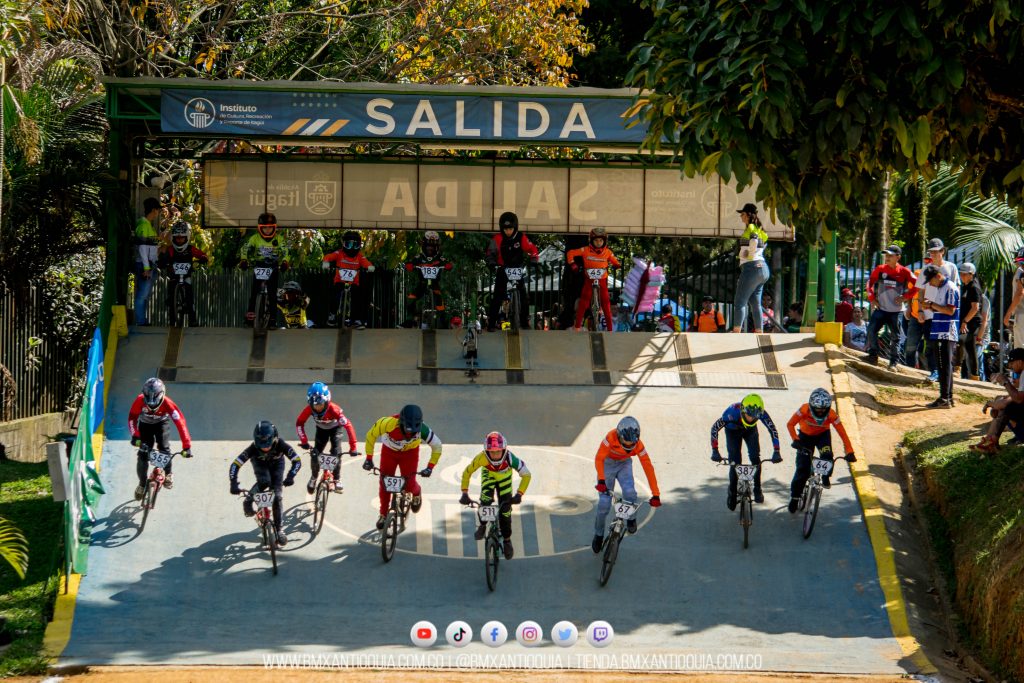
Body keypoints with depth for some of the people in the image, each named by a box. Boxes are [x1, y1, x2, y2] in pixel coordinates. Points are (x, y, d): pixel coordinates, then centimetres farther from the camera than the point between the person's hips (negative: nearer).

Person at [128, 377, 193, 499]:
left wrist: (186, 446, -43)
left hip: (161, 424, -1)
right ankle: (142, 484, 12)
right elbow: (132, 418, -22)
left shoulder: (167, 404, -38)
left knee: (164, 448, -21)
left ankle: (168, 474, 8)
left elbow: (180, 423, -38)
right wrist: (135, 436, -37)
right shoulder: (140, 400, -35)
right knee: (143, 454, -9)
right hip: (145, 424, 1)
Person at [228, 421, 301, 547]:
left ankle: (278, 529, 3)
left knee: (277, 495, -9)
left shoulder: (280, 445, -39)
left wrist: (290, 476, -50)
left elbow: (297, 460, -35)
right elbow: (235, 464, -37)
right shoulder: (253, 448, -39)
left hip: (276, 464, 1)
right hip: (260, 464, -1)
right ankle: (248, 502, -6)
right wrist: (234, 484, -48)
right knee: (264, 482, -32)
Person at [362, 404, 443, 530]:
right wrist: (369, 458, -19)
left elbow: (437, 446, -17)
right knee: (384, 483, -4)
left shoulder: (422, 430, -36)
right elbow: (371, 435, -20)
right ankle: (383, 514, 19)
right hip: (389, 451, 0)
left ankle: (416, 493, 30)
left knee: (409, 485, -8)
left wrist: (430, 467, -19)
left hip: (409, 453, 0)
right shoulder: (388, 423, -39)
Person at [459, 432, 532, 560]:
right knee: (486, 499, -25)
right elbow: (467, 473, -23)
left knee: (505, 509, -3)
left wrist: (519, 494, -37)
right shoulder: (481, 458, -40)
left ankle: (507, 540, 20)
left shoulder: (510, 458, -41)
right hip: (488, 474, 0)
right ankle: (482, 525, 4)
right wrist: (465, 493, -28)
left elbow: (526, 475, -28)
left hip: (504, 476, 0)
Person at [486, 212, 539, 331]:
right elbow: (490, 253, -9)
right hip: (502, 271, -1)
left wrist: (532, 263, -17)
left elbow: (533, 251, -4)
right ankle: (491, 322, -2)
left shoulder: (521, 238, -10)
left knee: (523, 297, -3)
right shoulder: (497, 239, -12)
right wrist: (492, 264, -25)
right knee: (497, 297, -7)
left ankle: (525, 321, 10)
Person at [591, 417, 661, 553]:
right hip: (608, 464, -1)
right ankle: (598, 535, 16)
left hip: (624, 465, 1)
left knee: (629, 492, -27)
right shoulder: (611, 438, -35)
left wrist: (656, 494, -28)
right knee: (604, 503, -7)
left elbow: (648, 467, -26)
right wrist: (601, 480, -51)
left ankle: (631, 519, 3)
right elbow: (599, 459, -35)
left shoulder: (638, 445, -28)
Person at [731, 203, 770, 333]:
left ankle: (736, 332, -17)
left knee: (740, 303, -10)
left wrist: (749, 253, -12)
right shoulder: (760, 230, 19)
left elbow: (754, 241, -25)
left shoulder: (750, 227, -8)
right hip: (763, 268, 9)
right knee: (755, 304, 10)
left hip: (751, 267, -9)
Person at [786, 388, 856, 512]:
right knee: (802, 469, -5)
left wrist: (849, 452, -38)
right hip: (805, 436, 0)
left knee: (827, 456, -30)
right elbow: (790, 424, -27)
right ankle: (795, 496, 13)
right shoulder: (804, 410, -34)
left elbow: (842, 434, -30)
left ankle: (826, 479, 0)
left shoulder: (832, 415, -33)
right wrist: (796, 440, -40)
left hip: (823, 435, 0)